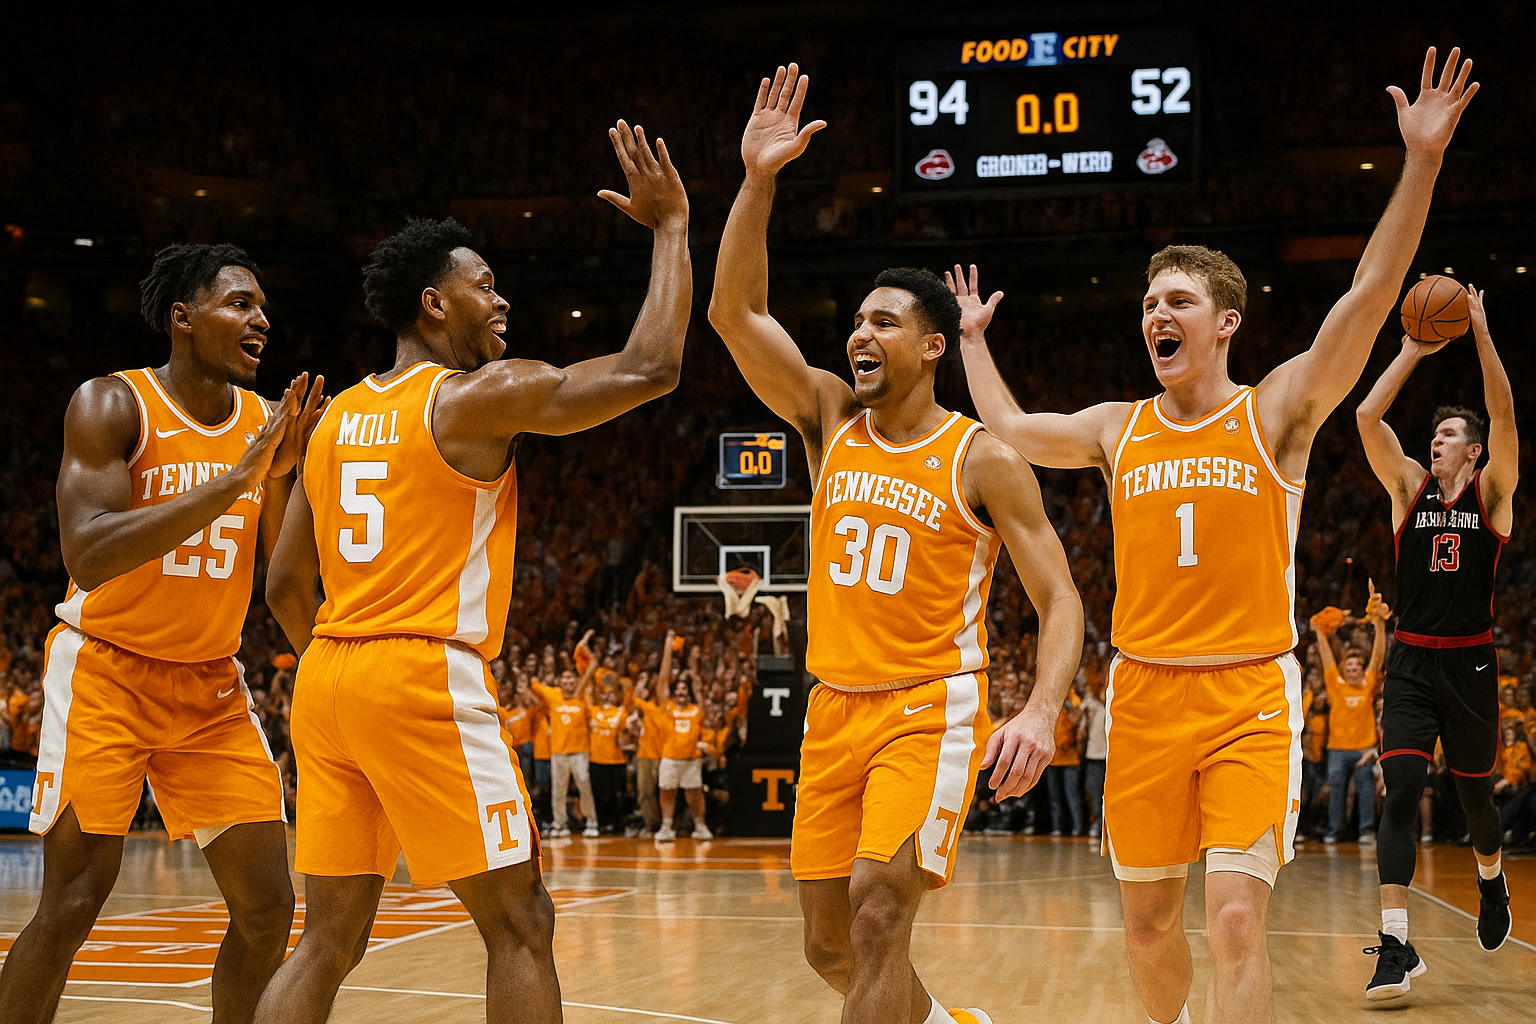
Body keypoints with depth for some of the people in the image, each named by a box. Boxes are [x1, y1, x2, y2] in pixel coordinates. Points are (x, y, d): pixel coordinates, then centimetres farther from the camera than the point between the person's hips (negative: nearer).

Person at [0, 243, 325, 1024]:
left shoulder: (267, 422, 2)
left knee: (267, 907, 1)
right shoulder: (112, 404, -13)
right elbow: (87, 557, -28)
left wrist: (280, 476, -15)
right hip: (106, 672, -5)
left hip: (211, 686, 5)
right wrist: (234, 477, -31)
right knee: (73, 901, -11)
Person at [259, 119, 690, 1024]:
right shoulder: (484, 395, -5)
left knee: (330, 939, 11)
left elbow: (286, 587, 19)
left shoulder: (337, 418, 17)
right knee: (519, 923, 1)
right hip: (428, 679, -7)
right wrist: (671, 227, -1)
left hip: (329, 678, 7)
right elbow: (650, 368, -11)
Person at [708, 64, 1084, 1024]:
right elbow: (736, 312, -4)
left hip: (932, 709, -5)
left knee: (877, 909, -22)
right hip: (835, 708, 6)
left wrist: (1043, 709, -27)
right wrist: (759, 180, -14)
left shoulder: (983, 459, -7)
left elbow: (1060, 596, -9)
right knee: (830, 944, 10)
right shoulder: (831, 419, 5)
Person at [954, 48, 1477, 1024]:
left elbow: (1369, 295, -12)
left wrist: (1421, 162, -20)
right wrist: (975, 340, 33)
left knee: (1237, 918, -17)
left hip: (1250, 696, -4)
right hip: (1145, 694, 4)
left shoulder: (1276, 412, -1)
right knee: (1148, 919, 11)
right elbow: (1008, 429, 25)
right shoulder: (1118, 428, 10)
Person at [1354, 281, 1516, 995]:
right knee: (1400, 793, -13)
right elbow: (1368, 416, -5)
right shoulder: (1409, 486, 6)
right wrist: (1412, 352, -4)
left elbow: (1503, 415, -13)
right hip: (1411, 661, 1)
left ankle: (1491, 879, 46)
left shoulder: (1491, 492, 1)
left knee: (1473, 794, 12)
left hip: (1469, 662, -1)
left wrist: (1480, 332, -17)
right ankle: (1396, 944, -17)